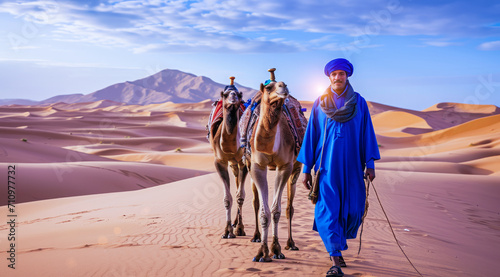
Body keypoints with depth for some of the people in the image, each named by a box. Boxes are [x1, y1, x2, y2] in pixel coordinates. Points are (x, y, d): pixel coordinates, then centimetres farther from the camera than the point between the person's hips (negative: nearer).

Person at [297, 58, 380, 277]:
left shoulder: (359, 102, 5)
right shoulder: (320, 103, 5)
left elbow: (367, 133, 6)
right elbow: (311, 135, 6)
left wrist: (370, 164, -1)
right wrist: (306, 169, 3)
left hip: (351, 166, 1)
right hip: (326, 165, -1)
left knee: (353, 209, 4)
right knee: (327, 210, -10)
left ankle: (338, 244, 34)